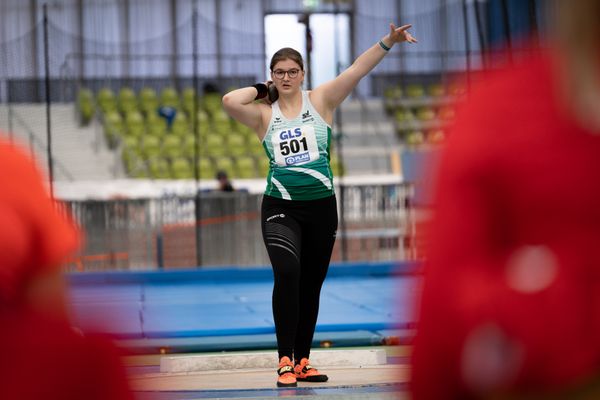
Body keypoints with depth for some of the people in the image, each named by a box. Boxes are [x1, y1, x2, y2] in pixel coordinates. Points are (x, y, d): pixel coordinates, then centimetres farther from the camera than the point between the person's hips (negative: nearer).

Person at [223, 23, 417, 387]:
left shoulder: (321, 100, 1)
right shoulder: (264, 114, 1)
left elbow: (357, 70, -10)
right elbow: (229, 101, -18)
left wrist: (389, 42, -21)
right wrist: (262, 89, -2)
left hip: (321, 206, 2)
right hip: (280, 208, -2)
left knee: (311, 285, 9)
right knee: (287, 274, -23)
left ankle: (303, 361, 22)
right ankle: (286, 360, -18)